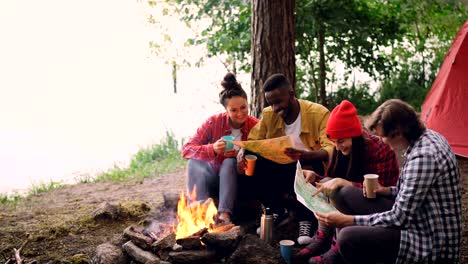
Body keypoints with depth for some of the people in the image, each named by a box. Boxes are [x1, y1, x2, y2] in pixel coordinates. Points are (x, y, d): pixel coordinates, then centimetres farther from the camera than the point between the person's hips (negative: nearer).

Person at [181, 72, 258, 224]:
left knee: (230, 162, -31)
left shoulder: (255, 126, -12)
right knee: (194, 162, -27)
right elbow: (186, 150, -16)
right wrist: (212, 149, -35)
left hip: (236, 180, -1)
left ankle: (224, 214, -38)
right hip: (213, 179, 1)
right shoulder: (214, 122, -11)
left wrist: (240, 155, -30)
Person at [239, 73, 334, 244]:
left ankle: (305, 219, -10)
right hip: (281, 168, 5)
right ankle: (278, 211, 2)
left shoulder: (319, 114, -16)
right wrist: (243, 151, -22)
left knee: (300, 170, -38)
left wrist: (305, 155, -47)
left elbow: (331, 149, -26)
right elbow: (252, 140, 3)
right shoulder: (268, 115, -1)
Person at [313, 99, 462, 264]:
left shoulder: (422, 156, -26)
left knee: (348, 237, -28)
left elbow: (399, 219, -23)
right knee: (346, 193, 8)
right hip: (422, 224, 10)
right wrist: (387, 191, 7)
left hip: (431, 244, -10)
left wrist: (348, 220, -18)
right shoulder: (427, 137, 3)